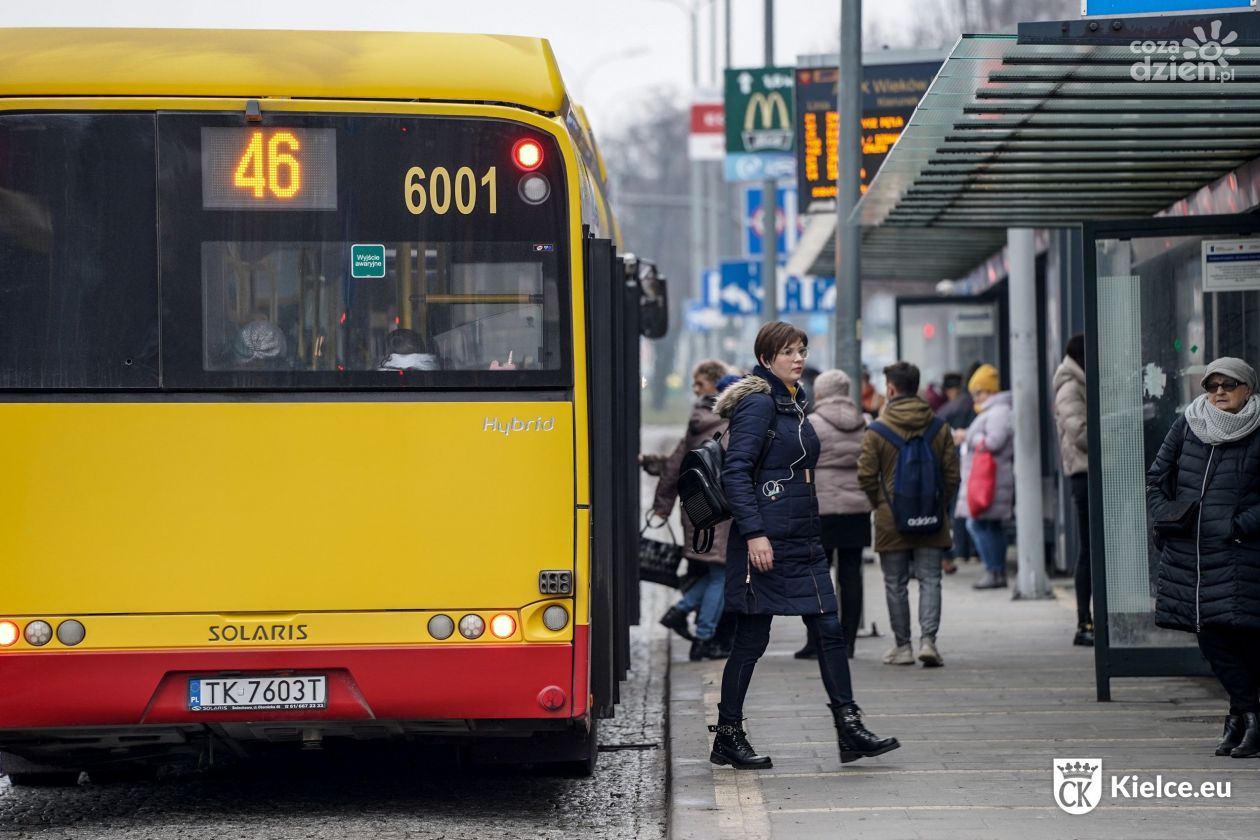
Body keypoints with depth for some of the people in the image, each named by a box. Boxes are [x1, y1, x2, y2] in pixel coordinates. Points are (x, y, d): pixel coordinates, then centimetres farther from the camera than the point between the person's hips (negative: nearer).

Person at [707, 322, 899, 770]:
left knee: (830, 631, 3)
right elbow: (736, 472, -19)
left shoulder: (793, 404, 16)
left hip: (803, 540, 9)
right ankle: (727, 737, 8)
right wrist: (754, 534, -24)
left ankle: (850, 731, 3)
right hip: (767, 542, -9)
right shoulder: (758, 404, -11)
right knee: (752, 637, -1)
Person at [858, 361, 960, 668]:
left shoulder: (877, 432, -6)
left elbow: (866, 476, -7)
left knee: (896, 585, 8)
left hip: (892, 520, -2)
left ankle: (902, 646, 12)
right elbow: (952, 474, 2)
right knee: (930, 580, 4)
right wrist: (939, 504, 13)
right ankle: (928, 640, -10)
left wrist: (880, 504, 9)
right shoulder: (939, 428, 1)